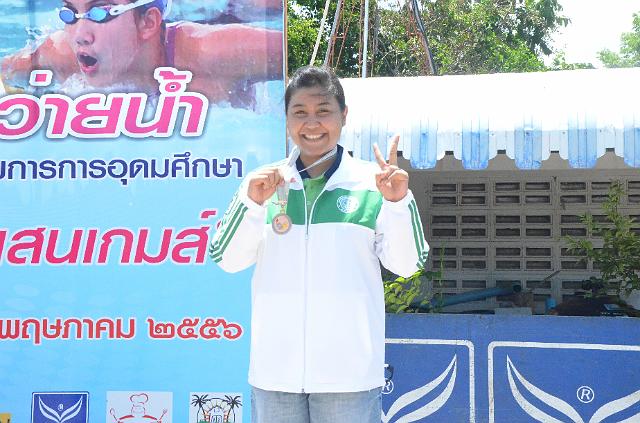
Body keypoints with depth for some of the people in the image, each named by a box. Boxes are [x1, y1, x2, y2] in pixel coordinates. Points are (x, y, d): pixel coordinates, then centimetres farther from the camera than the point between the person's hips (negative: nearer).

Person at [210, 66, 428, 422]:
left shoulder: (373, 182, 1)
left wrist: (398, 202, -16)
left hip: (350, 370, -2)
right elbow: (227, 259, 2)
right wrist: (251, 202, -12)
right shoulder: (264, 182, 6)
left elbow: (407, 265, -2)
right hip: (275, 368, 2)